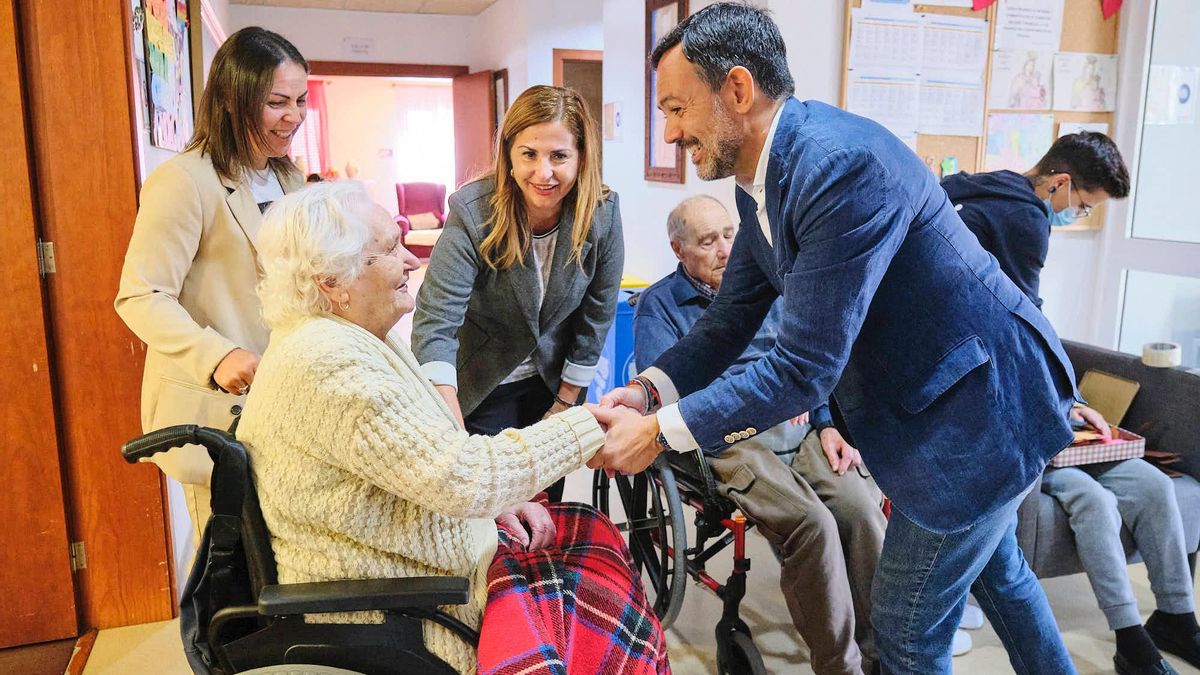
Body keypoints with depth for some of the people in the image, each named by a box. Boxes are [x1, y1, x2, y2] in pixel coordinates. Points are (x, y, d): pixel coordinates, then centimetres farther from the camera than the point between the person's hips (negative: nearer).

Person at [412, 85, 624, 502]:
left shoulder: (604, 213, -17)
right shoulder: (473, 214, -27)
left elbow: (597, 317, -7)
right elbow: (434, 324, -33)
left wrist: (565, 404, -2)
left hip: (554, 379, 3)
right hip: (484, 386, -3)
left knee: (547, 505, 15)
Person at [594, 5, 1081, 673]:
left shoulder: (842, 163, -31)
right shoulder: (761, 179, -2)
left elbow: (806, 367, -31)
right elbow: (733, 315, 2)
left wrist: (662, 433, -26)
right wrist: (649, 390, -13)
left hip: (981, 400, -9)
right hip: (945, 392, 9)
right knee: (994, 566, 30)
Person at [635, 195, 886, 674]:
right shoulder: (658, 305, 5)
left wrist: (826, 424, 4)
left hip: (797, 431, 5)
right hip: (729, 441, -4)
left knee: (864, 511, -22)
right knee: (813, 524, -28)